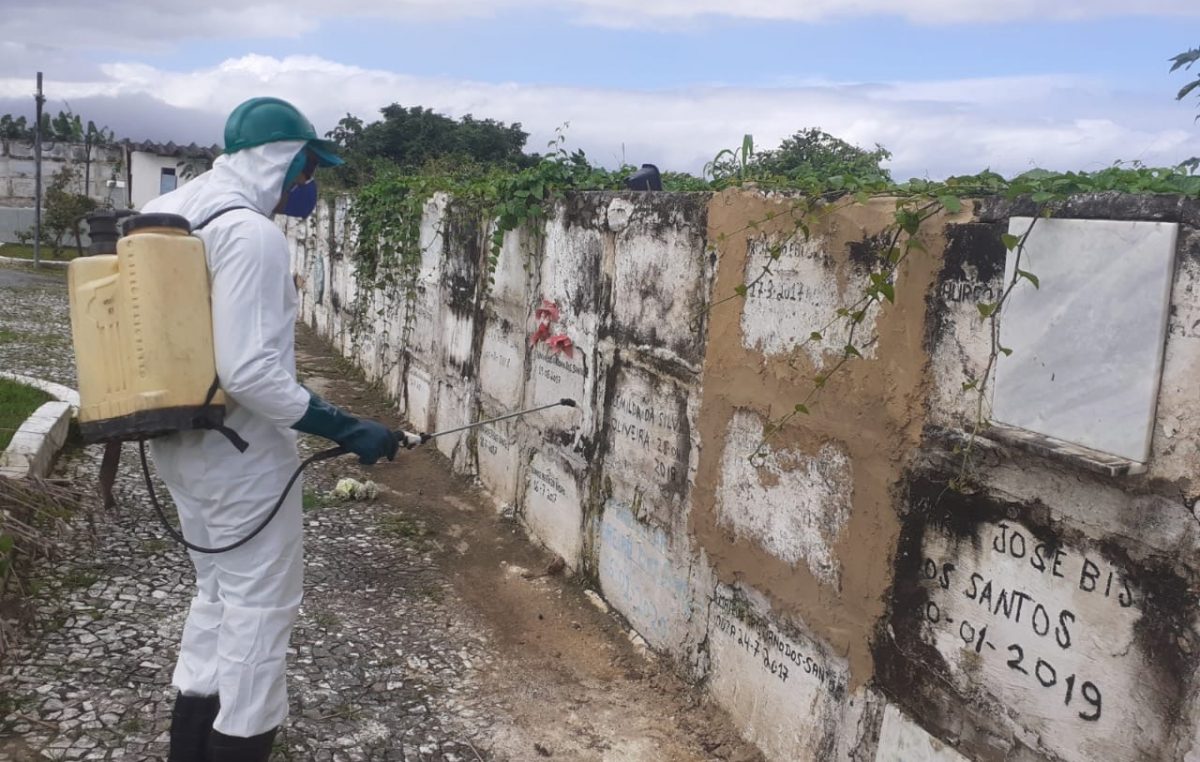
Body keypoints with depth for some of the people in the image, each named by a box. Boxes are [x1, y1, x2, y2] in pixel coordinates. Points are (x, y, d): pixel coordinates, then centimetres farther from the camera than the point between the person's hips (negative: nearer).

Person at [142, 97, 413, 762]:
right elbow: (249, 371, -26)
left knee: (218, 590, 22)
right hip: (240, 451, -9)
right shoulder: (250, 232, -20)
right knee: (260, 602, 5)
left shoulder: (169, 213, 8)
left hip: (178, 441, 10)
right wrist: (346, 429, -22)